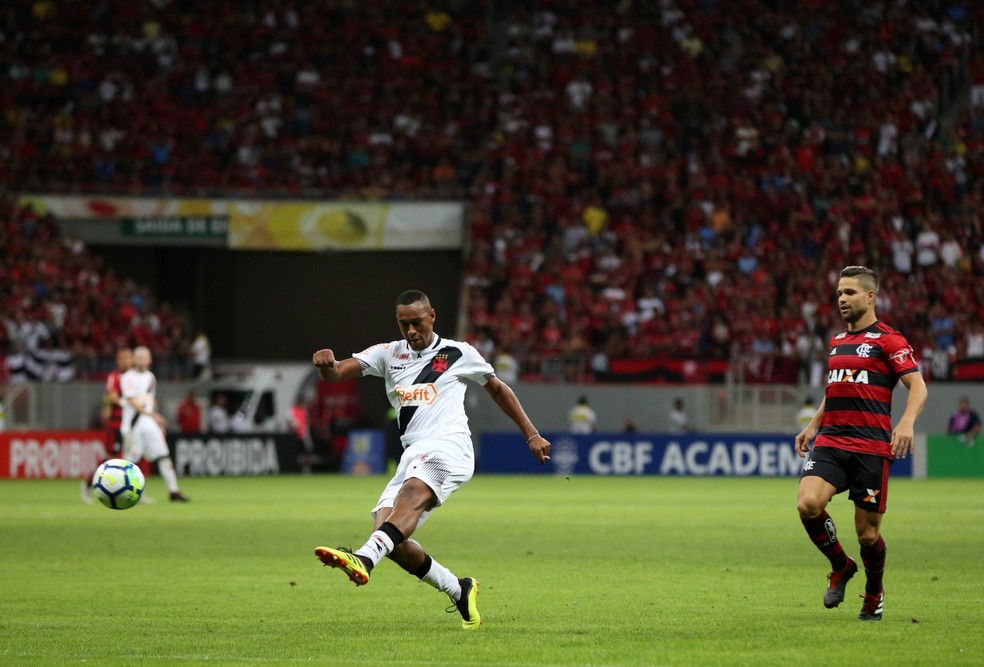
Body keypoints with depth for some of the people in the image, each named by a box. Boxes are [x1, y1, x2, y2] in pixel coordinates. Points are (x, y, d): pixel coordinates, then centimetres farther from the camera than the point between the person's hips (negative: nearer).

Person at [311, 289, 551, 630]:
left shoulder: (458, 354, 11)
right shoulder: (388, 354, 17)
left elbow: (498, 389, 25)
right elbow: (336, 373, 5)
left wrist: (532, 435, 24)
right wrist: (327, 364, -20)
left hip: (449, 446, -5)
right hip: (412, 456, 5)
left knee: (413, 494, -35)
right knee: (388, 535, -10)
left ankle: (364, 559, -61)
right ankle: (460, 592, 9)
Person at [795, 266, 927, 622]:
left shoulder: (888, 339, -3)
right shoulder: (837, 341, 19)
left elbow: (917, 385, -10)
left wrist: (907, 421, -27)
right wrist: (813, 425, 22)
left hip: (871, 446, -5)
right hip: (829, 442, 5)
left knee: (867, 532, -2)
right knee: (808, 503, -21)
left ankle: (874, 593, 27)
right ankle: (840, 566, 5)